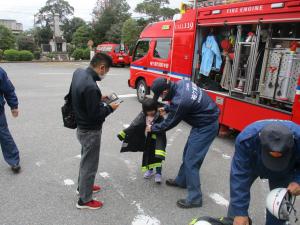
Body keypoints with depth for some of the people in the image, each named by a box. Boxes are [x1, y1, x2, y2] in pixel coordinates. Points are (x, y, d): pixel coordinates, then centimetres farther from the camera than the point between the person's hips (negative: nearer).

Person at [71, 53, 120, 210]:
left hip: (82, 126, 9)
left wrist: (98, 98, 6)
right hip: (90, 130, -9)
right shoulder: (91, 87, -32)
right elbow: (96, 115, -26)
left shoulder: (78, 73, -3)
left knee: (85, 158, 27)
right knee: (90, 164, 8)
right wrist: (110, 108, -11)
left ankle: (82, 186, 47)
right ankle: (84, 200, 26)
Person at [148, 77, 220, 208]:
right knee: (188, 153, 20)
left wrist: (152, 128, 2)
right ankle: (182, 181, 38)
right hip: (205, 119, 10)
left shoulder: (180, 102, -30)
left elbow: (169, 124, -13)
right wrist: (166, 109, 19)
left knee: (191, 161, -3)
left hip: (206, 127, -10)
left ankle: (195, 198, 8)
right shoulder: (182, 83, -7)